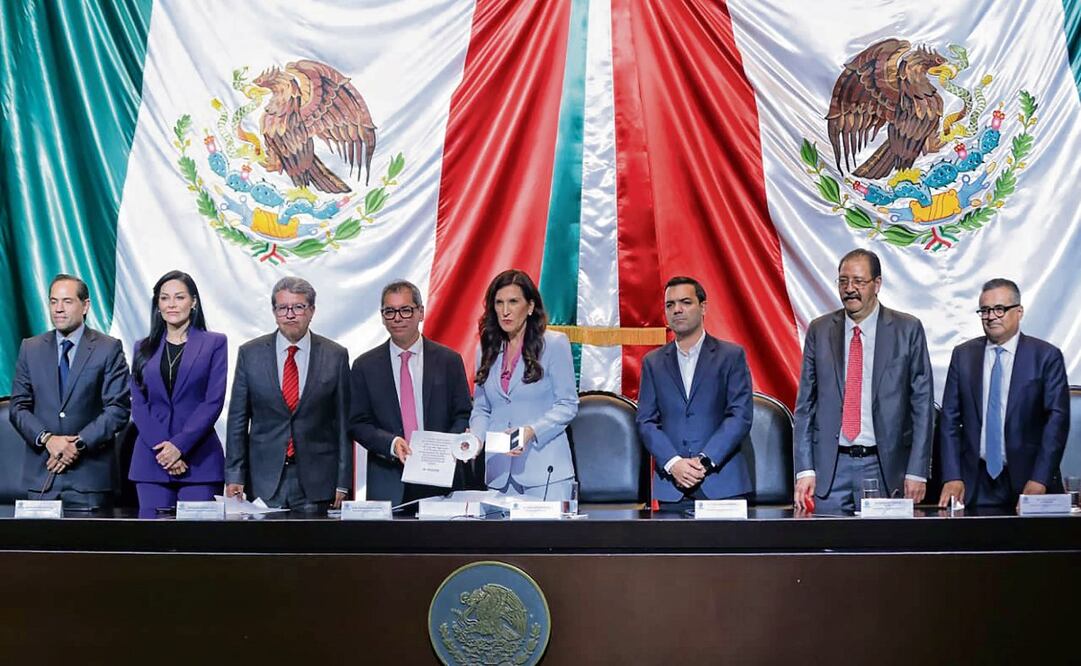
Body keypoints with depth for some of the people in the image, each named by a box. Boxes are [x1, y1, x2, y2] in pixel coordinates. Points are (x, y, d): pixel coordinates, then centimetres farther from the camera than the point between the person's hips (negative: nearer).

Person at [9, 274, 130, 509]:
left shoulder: (109, 348, 1)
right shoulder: (30, 348, 11)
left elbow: (119, 408, -4)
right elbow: (18, 407, 8)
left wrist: (79, 444, -12)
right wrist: (46, 439, -9)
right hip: (41, 473, 3)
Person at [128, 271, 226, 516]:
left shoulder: (214, 343, 5)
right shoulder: (144, 348, 14)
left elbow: (214, 401, -4)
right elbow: (138, 404, 6)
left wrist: (179, 445, -13)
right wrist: (161, 449, -8)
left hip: (199, 460, -2)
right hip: (152, 460, 3)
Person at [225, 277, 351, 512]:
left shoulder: (335, 356, 1)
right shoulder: (250, 353, 4)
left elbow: (343, 422, 2)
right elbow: (238, 419, 6)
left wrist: (343, 483, 0)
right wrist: (234, 475, 1)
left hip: (317, 482, 0)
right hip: (264, 481, 1)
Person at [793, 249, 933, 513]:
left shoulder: (908, 330, 1)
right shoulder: (819, 331, 6)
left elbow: (922, 403, 1)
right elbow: (805, 404, 6)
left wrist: (917, 471, -5)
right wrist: (805, 470, -1)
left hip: (885, 467, -1)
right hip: (830, 467, 1)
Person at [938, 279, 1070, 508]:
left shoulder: (1047, 356, 0)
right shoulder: (963, 355, 7)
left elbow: (1057, 418, -5)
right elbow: (950, 418, 5)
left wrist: (1039, 481, -14)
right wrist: (952, 477, -5)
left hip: (1027, 479, -1)